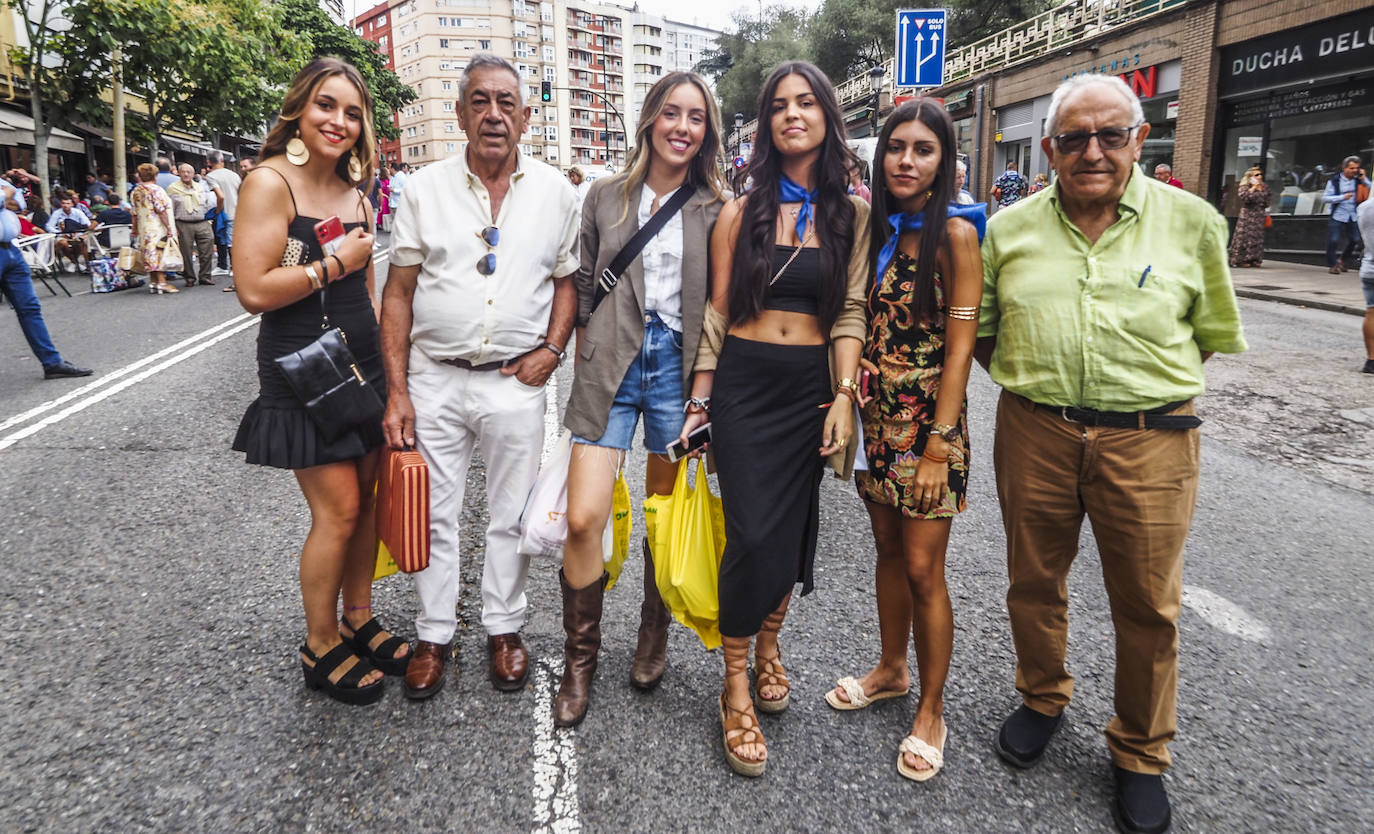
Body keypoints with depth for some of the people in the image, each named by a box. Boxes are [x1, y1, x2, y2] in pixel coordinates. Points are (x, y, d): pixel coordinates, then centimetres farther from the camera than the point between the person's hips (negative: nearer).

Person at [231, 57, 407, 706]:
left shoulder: (355, 196, 12)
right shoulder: (271, 183, -10)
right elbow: (254, 290, -19)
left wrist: (389, 368, 16)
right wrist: (335, 262, -13)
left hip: (361, 368, 7)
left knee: (368, 501, 11)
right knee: (338, 511, -3)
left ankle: (358, 620, 29)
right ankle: (321, 648, 16)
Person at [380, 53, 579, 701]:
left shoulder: (555, 192, 3)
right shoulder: (425, 189, 1)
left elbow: (568, 279, 11)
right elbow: (398, 293, 1)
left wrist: (552, 348, -5)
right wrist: (396, 391, -5)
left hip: (515, 380, 0)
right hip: (433, 377, 0)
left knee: (511, 515, 10)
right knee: (432, 513, 9)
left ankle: (503, 629, 29)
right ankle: (434, 636, 26)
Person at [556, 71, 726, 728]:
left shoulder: (716, 211, 5)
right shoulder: (605, 197, 7)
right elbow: (584, 287, 11)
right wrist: (587, 365, 8)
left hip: (677, 366, 0)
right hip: (610, 366, 0)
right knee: (582, 520, -7)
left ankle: (654, 635, 35)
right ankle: (581, 654, 15)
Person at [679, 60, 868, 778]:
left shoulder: (851, 212, 6)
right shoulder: (742, 211, 3)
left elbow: (849, 313, 2)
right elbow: (718, 311, 4)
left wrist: (844, 396, -8)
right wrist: (699, 400, 2)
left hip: (811, 386, 2)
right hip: (744, 382, -1)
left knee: (793, 526, 10)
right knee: (752, 533, -6)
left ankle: (767, 643, 36)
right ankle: (736, 687, 10)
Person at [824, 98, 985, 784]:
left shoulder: (955, 233, -9)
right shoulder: (873, 228, 8)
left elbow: (959, 345, -13)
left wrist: (938, 445, -17)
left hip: (928, 418, -5)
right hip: (876, 413, 6)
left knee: (922, 567, 0)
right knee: (887, 547, 17)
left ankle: (931, 713, 18)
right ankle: (892, 668, 38)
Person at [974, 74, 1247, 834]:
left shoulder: (1191, 221, 1)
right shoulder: (1010, 229, 4)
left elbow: (1211, 332, 9)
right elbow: (980, 330, 12)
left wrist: (1149, 385, 3)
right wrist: (1032, 381, 3)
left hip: (1149, 438, -1)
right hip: (1033, 433, 2)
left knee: (1148, 605, 7)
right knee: (1034, 583, 14)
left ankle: (1141, 756, 29)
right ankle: (1042, 700, 40)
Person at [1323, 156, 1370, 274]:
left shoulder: (1358, 179, 4)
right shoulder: (1334, 180, -5)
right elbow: (1324, 198, -10)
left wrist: (1364, 179, -11)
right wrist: (1342, 197, -18)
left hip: (1353, 216, 4)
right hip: (1338, 216, -4)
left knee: (1354, 240, 8)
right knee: (1333, 241, -5)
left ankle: (1342, 260, 29)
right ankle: (1332, 265, 10)